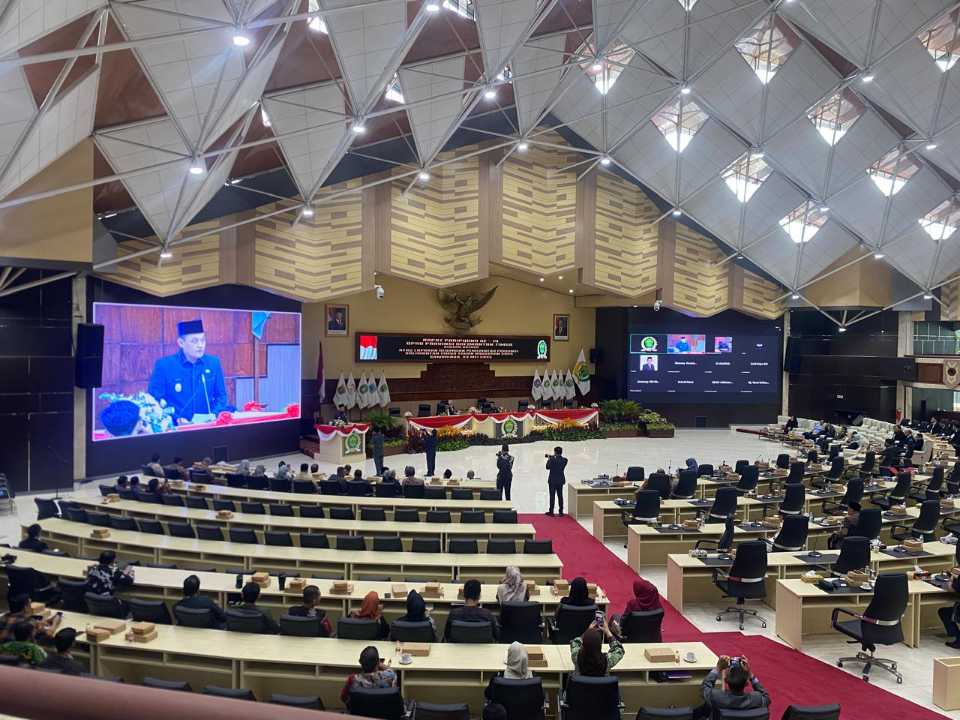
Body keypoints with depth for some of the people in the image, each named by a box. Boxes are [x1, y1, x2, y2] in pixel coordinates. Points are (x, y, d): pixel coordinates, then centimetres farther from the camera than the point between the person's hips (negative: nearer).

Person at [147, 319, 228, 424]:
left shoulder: (214, 363, 9)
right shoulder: (163, 365, 0)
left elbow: (221, 396, 14)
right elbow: (154, 400, 0)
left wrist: (214, 415, -4)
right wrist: (176, 419, -13)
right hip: (176, 428, -2)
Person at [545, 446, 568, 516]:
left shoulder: (552, 459, -18)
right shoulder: (564, 460, -3)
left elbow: (548, 467, -9)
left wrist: (548, 459, 5)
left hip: (552, 480, -4)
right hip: (560, 480, 4)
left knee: (552, 496, 3)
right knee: (560, 495, 12)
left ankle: (551, 512, 7)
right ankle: (561, 511, 16)